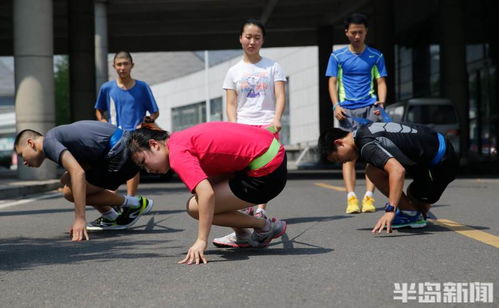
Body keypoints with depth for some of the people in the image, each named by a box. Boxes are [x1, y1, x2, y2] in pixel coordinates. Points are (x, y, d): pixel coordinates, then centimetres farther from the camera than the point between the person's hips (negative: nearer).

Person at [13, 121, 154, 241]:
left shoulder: (49, 141, -7)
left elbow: (78, 173, -23)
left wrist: (80, 219, -24)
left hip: (121, 153, -10)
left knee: (70, 192, -5)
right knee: (67, 180, 16)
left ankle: (136, 204, 2)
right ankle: (110, 218, 18)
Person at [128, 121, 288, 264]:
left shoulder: (178, 153, -12)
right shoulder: (183, 138, 18)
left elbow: (207, 194, -25)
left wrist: (201, 241, -24)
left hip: (267, 173, -10)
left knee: (194, 207, -4)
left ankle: (266, 226, 5)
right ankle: (242, 236, 23)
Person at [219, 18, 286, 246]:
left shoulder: (272, 67, 7)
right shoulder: (234, 71, 11)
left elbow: (280, 96, -1)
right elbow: (231, 104, 8)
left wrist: (276, 119, -18)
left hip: (267, 124, -1)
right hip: (243, 125, 2)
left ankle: (260, 211, -4)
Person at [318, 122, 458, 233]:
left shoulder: (366, 145, -20)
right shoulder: (364, 131, 12)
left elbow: (397, 170, -36)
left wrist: (390, 210, -40)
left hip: (441, 162, -10)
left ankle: (411, 214, -4)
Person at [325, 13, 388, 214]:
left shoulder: (376, 56, 10)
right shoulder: (337, 57, 9)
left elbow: (381, 82, 8)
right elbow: (332, 82, 6)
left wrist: (381, 102, -11)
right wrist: (336, 105, -10)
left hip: (369, 107, 0)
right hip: (347, 110, 0)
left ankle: (369, 197, -8)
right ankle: (351, 198, -10)